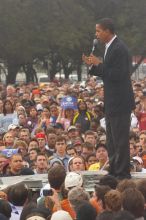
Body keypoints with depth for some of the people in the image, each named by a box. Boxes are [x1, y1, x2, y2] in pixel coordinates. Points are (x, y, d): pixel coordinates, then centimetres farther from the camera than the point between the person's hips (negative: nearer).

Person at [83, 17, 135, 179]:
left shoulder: (119, 49, -18)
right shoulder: (110, 47, 13)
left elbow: (118, 75, -24)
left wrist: (99, 64, -19)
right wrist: (93, 65, 4)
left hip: (120, 103, -11)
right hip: (112, 104, 11)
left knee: (120, 140, -6)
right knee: (112, 141, 16)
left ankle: (123, 175, -1)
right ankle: (114, 172, 25)